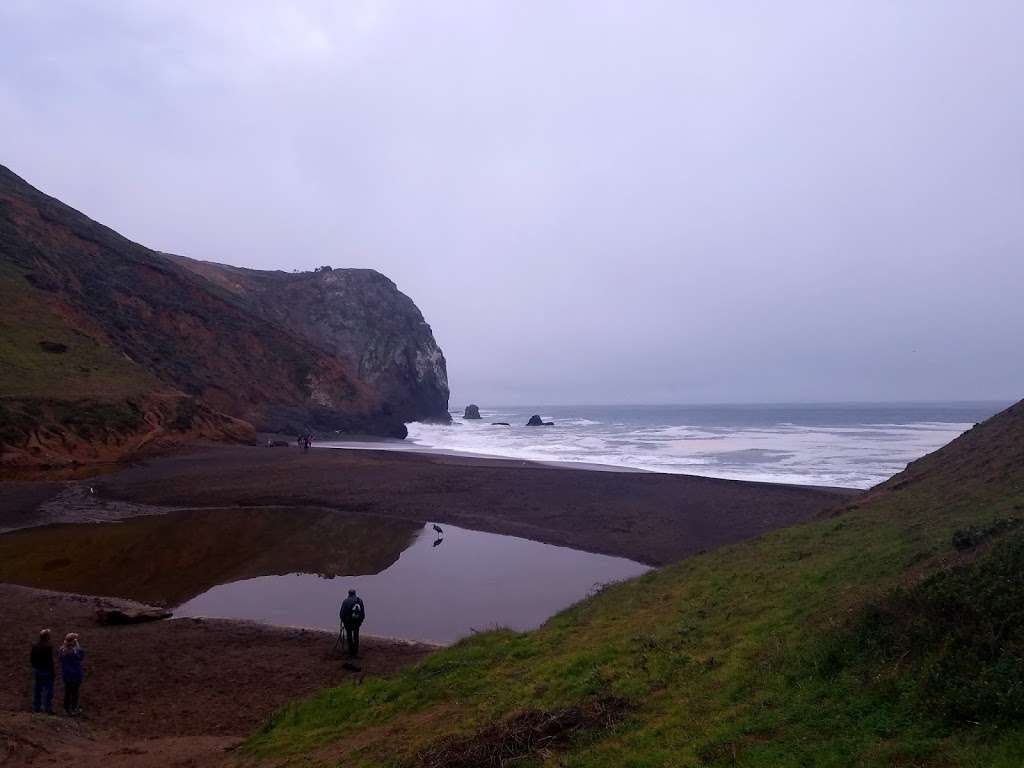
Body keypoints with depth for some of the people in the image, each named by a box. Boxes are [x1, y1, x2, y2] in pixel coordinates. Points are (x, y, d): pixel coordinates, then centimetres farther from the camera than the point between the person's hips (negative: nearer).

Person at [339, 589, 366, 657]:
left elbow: (342, 612, -4)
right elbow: (363, 611, 5)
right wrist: (361, 620, 14)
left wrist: (342, 621, 11)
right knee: (356, 636, 15)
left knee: (349, 636, 11)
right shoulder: (360, 600, 5)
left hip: (348, 621, -2)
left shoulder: (345, 601, -3)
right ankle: (356, 652, 17)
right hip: (357, 621, 2)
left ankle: (351, 652, 11)